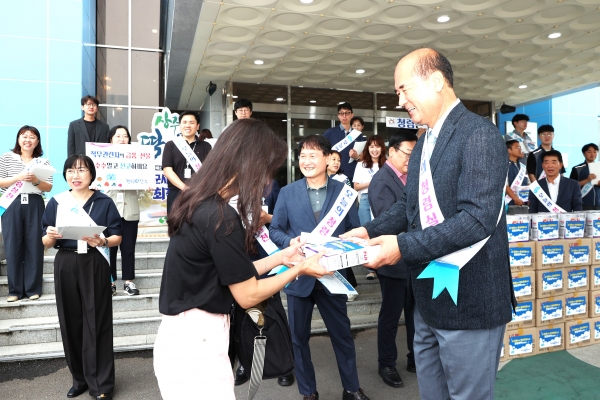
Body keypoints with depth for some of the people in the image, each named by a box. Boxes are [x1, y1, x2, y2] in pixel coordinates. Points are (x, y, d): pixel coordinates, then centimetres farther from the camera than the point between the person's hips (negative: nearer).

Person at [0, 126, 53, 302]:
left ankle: (33, 288, 10)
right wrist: (18, 177, -13)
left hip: (34, 206, 1)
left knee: (35, 246, 1)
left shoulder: (43, 162, 8)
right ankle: (15, 289, 10)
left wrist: (36, 181, -13)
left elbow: (49, 188, 6)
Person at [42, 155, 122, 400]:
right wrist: (50, 236, -14)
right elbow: (46, 243, 8)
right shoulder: (56, 202, 6)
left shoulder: (104, 202, 0)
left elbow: (117, 237, 0)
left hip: (95, 266, -2)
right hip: (65, 266, 3)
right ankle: (80, 378, 25)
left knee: (96, 323, 0)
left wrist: (102, 241, -20)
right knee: (71, 322, 7)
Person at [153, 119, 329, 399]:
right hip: (196, 342, -9)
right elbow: (248, 295, -16)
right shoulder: (220, 217, -24)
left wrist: (280, 258, 14)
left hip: (187, 336, 9)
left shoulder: (200, 204, 4)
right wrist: (300, 268, -4)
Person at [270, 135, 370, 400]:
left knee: (342, 333, 13)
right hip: (299, 275, 1)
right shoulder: (287, 193, 1)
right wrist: (290, 241, -17)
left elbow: (355, 230, 1)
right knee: (299, 336, 12)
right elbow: (275, 230, 2)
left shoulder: (343, 191, -1)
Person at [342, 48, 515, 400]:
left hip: (469, 299, -8)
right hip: (430, 296, 8)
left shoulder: (479, 134, -16)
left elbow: (477, 218, -26)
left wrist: (403, 246, -26)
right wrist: (370, 231, 2)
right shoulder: (425, 143, 12)